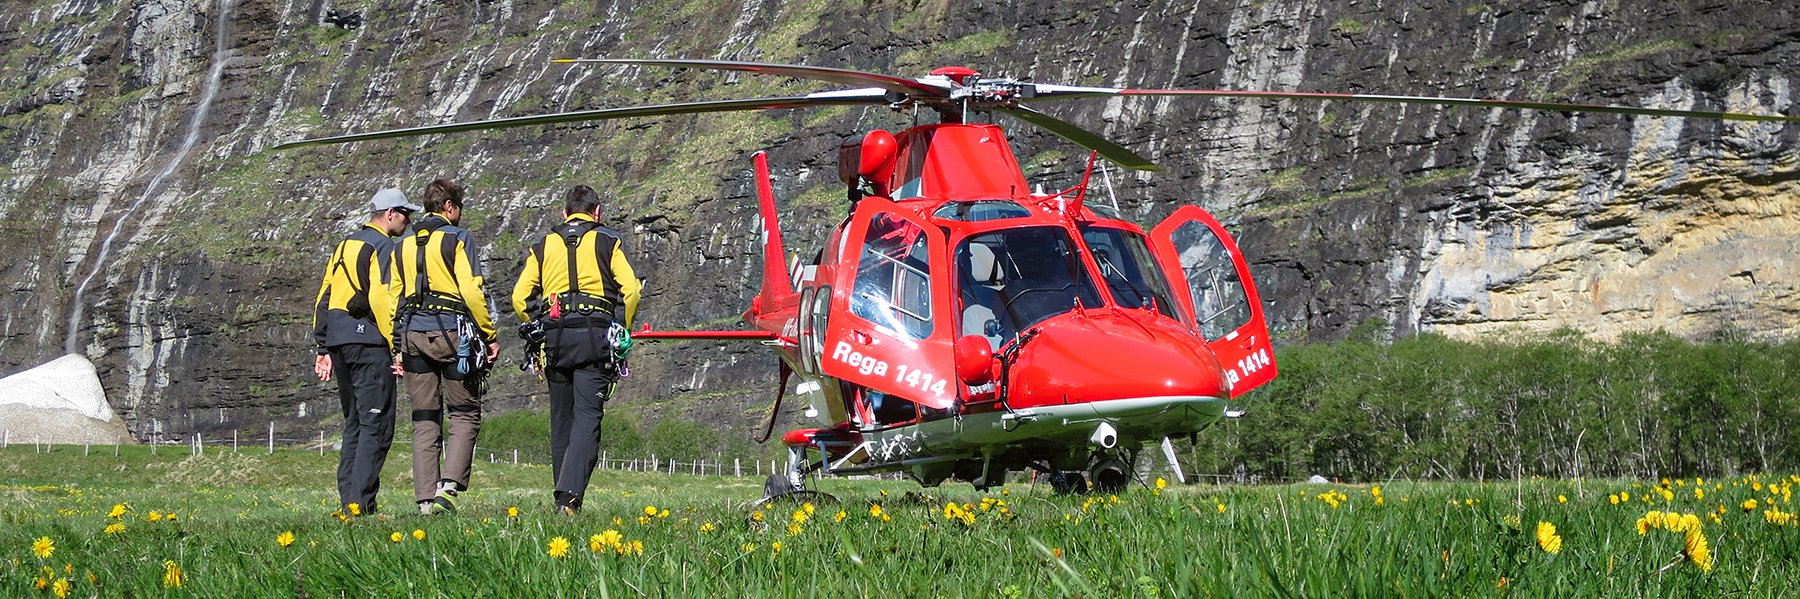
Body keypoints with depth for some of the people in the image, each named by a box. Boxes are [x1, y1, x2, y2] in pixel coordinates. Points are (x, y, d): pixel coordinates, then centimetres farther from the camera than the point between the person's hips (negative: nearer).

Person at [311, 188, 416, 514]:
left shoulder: (344, 246, 20)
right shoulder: (383, 248, -6)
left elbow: (323, 298, 20)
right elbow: (382, 299, -17)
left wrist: (324, 348, 21)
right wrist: (397, 347, -16)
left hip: (337, 341, 9)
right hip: (368, 341, -9)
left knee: (354, 425, 14)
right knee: (376, 426, -8)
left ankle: (348, 501, 11)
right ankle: (361, 503, -15)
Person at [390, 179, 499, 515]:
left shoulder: (403, 246, 16)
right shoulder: (458, 238, -2)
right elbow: (471, 291, -10)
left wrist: (398, 348, 18)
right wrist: (490, 336, -4)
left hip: (413, 335, 5)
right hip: (452, 332, -5)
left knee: (425, 421, 8)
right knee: (465, 415, 2)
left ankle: (426, 499, 3)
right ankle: (447, 487, -16)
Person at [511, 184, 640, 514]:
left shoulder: (543, 246, 15)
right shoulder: (608, 242, 8)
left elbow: (520, 296, 8)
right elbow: (630, 289, -4)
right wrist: (621, 330, 8)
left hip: (553, 338, 3)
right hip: (595, 336, -3)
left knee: (561, 420, 12)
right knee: (587, 417, -9)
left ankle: (563, 498, 14)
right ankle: (570, 495, -26)